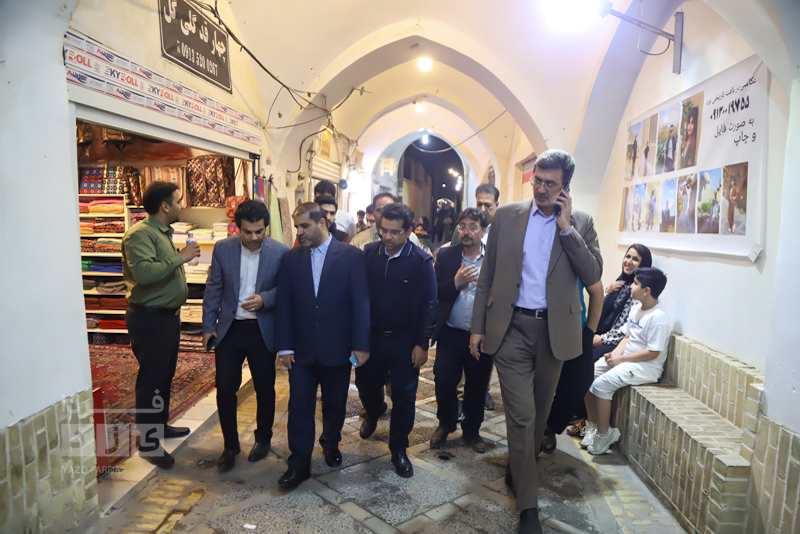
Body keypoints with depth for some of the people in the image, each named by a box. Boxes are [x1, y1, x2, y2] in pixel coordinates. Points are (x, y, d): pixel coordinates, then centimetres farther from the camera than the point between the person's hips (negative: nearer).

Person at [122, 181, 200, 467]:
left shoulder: (162, 232, 13)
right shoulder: (141, 233, -19)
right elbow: (143, 272, -32)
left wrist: (181, 256, 5)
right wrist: (180, 257, -27)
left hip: (167, 314, 10)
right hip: (150, 317, -10)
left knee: (165, 375, 21)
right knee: (151, 379, 0)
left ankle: (160, 424, 38)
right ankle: (148, 441, 14)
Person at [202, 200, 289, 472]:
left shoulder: (281, 252, -10)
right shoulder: (222, 248, -3)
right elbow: (213, 289, 4)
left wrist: (264, 299, -22)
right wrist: (208, 326, 4)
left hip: (263, 331, -1)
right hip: (229, 329, 2)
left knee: (265, 389, 12)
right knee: (225, 388, 3)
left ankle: (263, 438, 35)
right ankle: (230, 445, 24)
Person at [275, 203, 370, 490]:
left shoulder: (351, 256, -6)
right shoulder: (290, 259, 2)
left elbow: (361, 302, -8)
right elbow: (284, 305, 2)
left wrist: (361, 345, -12)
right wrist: (284, 346, -3)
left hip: (337, 348, -1)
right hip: (302, 350, 1)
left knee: (335, 404, 16)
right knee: (299, 407, 6)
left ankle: (331, 443, 42)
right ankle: (299, 464, 20)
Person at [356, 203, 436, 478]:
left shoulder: (421, 261, -11)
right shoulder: (369, 253, -3)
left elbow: (428, 305, -9)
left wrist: (422, 344, -11)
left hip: (405, 342, -3)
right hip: (371, 336, 3)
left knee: (404, 397, 6)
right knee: (365, 384, 19)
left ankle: (398, 449, 25)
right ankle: (374, 411, 53)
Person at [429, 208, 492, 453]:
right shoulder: (446, 256, 2)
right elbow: (434, 292, -3)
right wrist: (456, 282, -18)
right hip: (450, 334, 1)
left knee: (477, 387, 13)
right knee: (444, 382, 7)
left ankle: (471, 430, 34)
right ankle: (445, 424, 33)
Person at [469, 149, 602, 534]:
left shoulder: (581, 223, 3)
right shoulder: (506, 216, 2)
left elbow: (593, 275, -9)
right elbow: (487, 276, 4)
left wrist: (566, 227, -13)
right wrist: (478, 326, 2)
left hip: (553, 330, 2)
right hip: (511, 328, -1)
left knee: (538, 411, 17)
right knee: (521, 414, -3)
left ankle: (520, 466, 44)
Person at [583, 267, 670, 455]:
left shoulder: (658, 317, -18)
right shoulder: (636, 307, 9)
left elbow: (653, 352, -21)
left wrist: (621, 358, -18)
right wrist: (615, 353, -5)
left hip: (646, 367, -9)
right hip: (624, 359, 9)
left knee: (602, 384, -25)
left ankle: (604, 434, -8)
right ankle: (592, 425, 6)